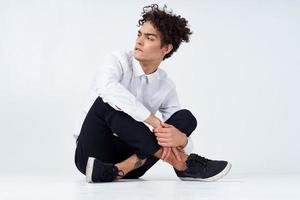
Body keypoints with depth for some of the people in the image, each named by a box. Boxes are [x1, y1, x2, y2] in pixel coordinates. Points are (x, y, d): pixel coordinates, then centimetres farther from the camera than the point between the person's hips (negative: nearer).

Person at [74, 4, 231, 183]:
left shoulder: (167, 86, 3)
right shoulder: (119, 60, -7)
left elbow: (186, 145, -2)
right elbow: (107, 86, -34)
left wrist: (181, 140, -29)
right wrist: (154, 121, -36)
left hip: (129, 152, 4)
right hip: (93, 152, -3)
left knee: (186, 118, -12)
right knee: (107, 102, -30)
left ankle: (120, 169, -33)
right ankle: (180, 163, -28)